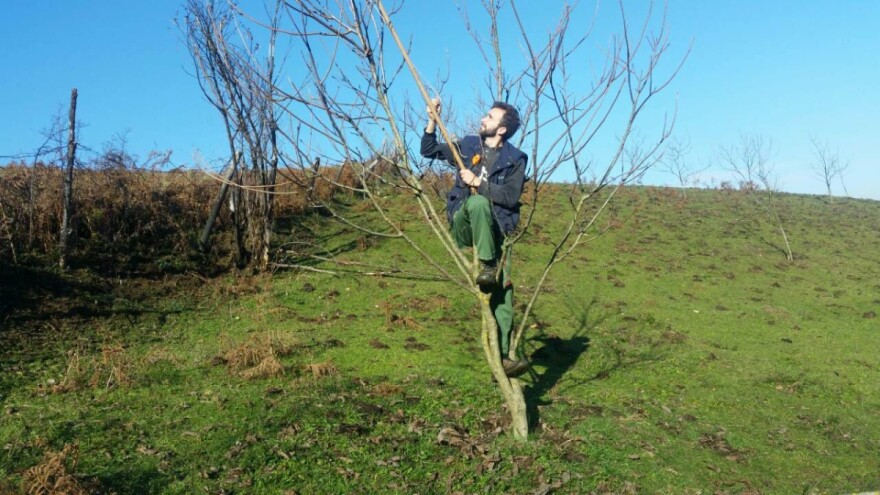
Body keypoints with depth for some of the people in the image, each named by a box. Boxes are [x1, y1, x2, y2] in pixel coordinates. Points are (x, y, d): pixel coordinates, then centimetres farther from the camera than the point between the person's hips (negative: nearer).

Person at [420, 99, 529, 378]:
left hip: (496, 230, -1)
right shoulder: (468, 146, 11)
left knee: (503, 292, -11)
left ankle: (503, 356, -8)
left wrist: (477, 182, -13)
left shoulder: (515, 159, 2)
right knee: (478, 202, -35)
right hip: (463, 226, 1)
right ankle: (486, 267, -26)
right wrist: (432, 120, 5)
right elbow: (428, 150, 17)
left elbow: (511, 197, -11)